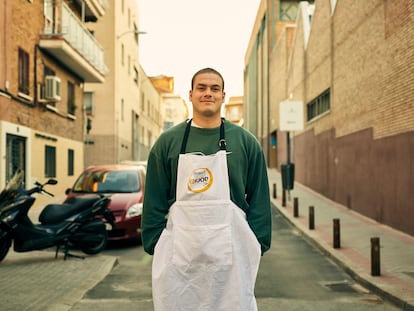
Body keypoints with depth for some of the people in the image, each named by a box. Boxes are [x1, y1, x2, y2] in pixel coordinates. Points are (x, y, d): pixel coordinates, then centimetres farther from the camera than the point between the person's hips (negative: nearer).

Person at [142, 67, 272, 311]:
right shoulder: (168, 142, 6)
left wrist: (258, 245, 1)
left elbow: (259, 199, 6)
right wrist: (153, 245, 1)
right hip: (178, 254, 1)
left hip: (231, 252, 0)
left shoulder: (246, 142, 5)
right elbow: (154, 200, 6)